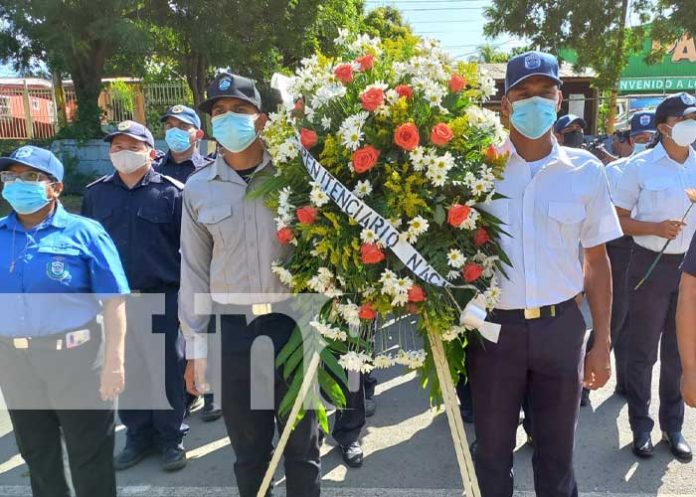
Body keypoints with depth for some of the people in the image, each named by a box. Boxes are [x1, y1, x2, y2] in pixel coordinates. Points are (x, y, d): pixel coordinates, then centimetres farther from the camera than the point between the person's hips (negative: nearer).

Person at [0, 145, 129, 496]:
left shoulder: (83, 233, -9)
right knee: (36, 454, 22)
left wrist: (113, 361, -16)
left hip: (75, 359, -5)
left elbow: (113, 301, -12)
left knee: (90, 456, 9)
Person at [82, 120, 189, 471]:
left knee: (167, 371, 7)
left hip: (162, 298, -3)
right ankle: (138, 435, 32)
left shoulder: (171, 191, -4)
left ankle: (171, 438, 25)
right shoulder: (95, 193, 7)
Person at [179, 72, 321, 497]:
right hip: (231, 330, 2)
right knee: (248, 446, 17)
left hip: (292, 323, -1)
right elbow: (194, 270, 6)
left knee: (302, 441, 14)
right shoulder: (198, 188, 3)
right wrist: (196, 346, 7)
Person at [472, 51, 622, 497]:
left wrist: (603, 342, 4)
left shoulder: (586, 170, -1)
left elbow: (597, 260, 4)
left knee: (557, 452, 17)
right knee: (492, 450, 16)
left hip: (561, 326, 1)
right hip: (493, 325, 0)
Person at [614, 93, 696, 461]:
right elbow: (619, 220, -6)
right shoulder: (640, 167, -6)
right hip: (651, 265, -4)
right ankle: (641, 427, 21)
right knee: (642, 352, 5)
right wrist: (656, 228, -19)